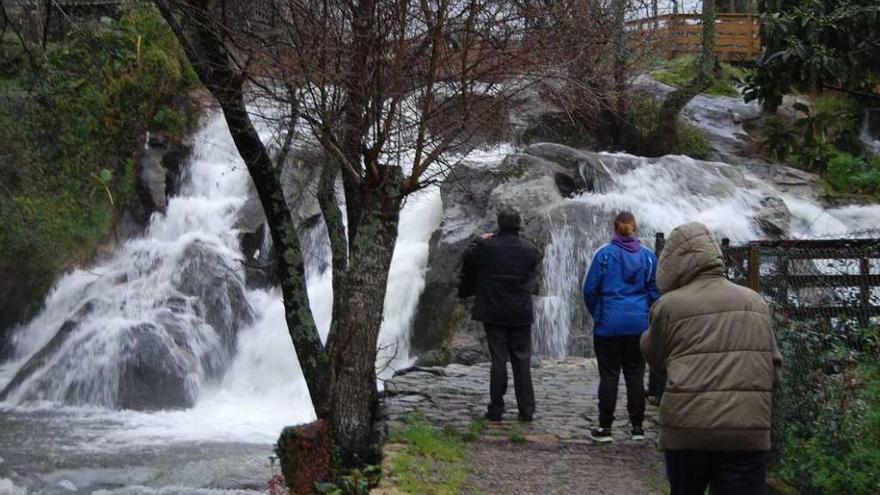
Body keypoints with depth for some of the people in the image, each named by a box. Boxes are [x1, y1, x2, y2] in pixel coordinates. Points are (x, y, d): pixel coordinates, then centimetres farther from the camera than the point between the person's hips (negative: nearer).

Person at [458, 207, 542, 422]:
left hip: (494, 314, -1)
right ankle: (526, 410, 9)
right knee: (522, 362, 7)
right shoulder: (529, 249, -3)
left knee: (498, 360, 3)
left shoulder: (485, 246, -7)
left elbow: (467, 259, 11)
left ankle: (496, 410, 3)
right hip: (521, 315, 1)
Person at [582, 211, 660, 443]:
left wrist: (596, 314, 13)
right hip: (639, 325, 2)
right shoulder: (648, 255, 3)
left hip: (609, 324, -2)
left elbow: (590, 289, -3)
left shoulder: (605, 254, -4)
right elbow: (655, 292, 5)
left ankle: (605, 427, 4)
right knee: (635, 375, 9)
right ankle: (637, 426, 11)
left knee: (609, 375, 2)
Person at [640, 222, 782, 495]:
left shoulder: (669, 305, -1)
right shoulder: (754, 302, 9)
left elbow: (656, 360, 13)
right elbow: (773, 370, 10)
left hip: (687, 429, -1)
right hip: (748, 431, 1)